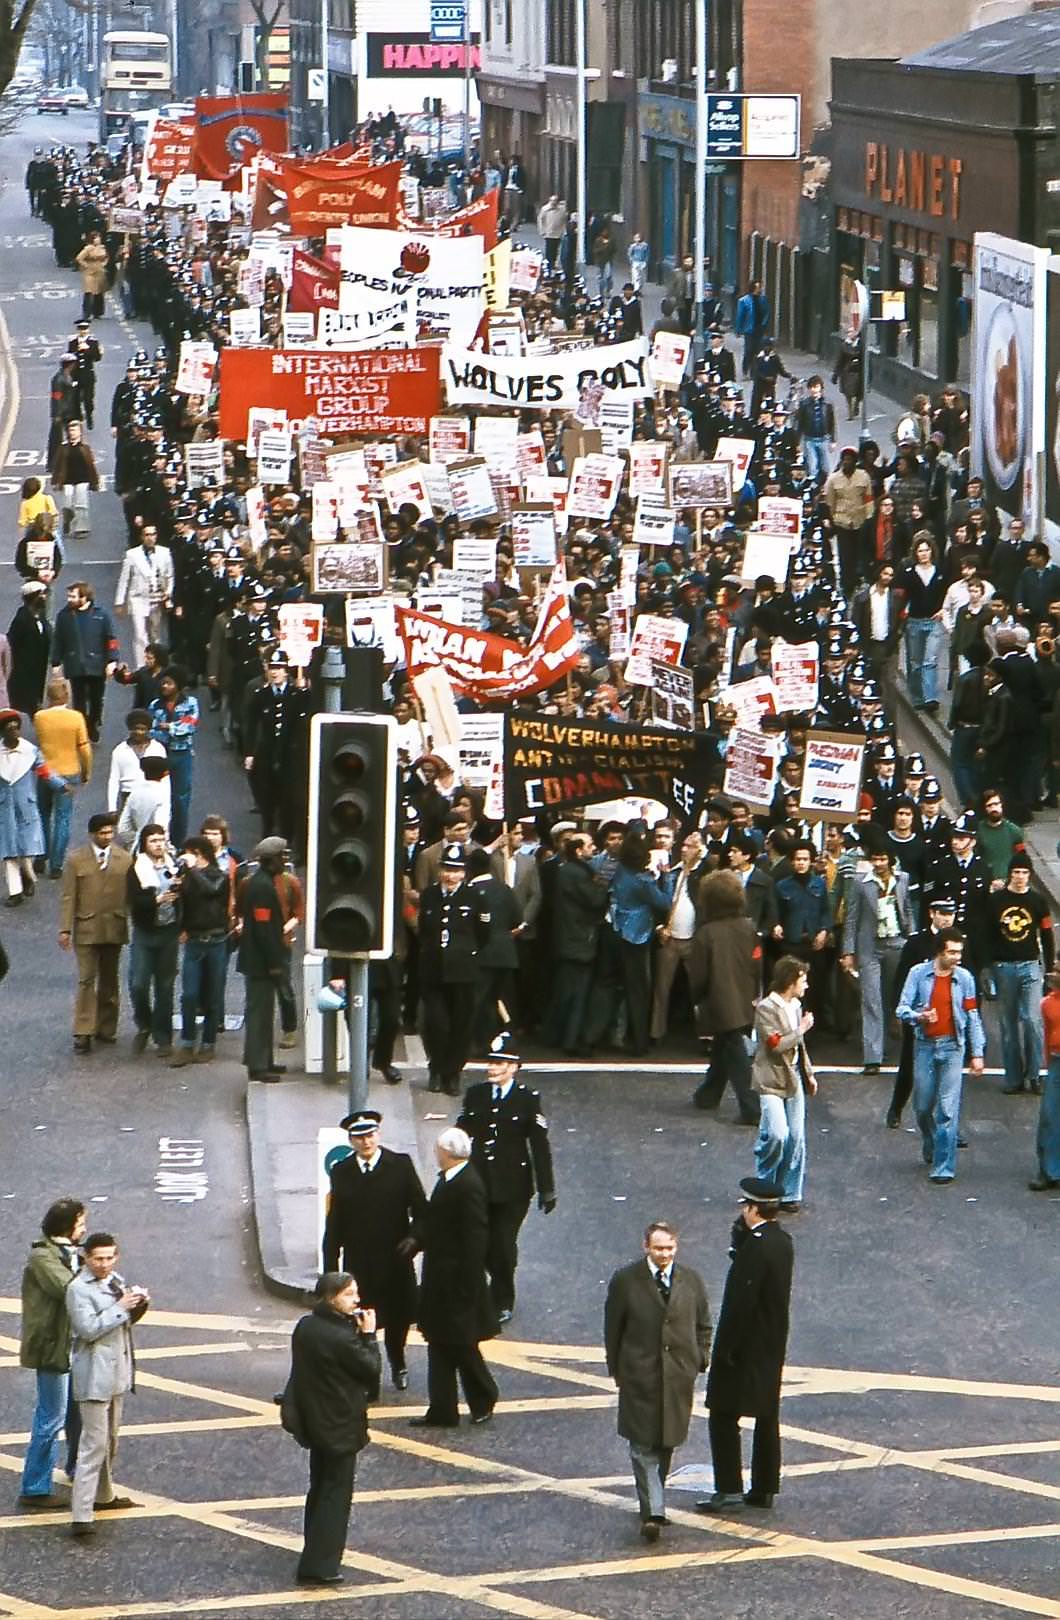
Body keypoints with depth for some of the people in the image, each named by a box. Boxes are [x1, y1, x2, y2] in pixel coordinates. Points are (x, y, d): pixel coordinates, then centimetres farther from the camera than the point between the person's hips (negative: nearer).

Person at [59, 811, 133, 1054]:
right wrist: (65, 929, -8)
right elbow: (68, 897, -3)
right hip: (86, 929, -2)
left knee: (109, 980, 11)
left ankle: (106, 1028, 21)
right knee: (86, 980, -5)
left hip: (115, 928, 2)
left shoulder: (124, 859, 3)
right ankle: (83, 1032, -4)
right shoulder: (76, 860, -2)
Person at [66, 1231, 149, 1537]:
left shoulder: (116, 1281, 10)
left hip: (116, 1371, 9)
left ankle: (104, 1495, 38)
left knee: (110, 1439, 22)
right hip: (94, 1376, -9)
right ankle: (81, 1516, -18)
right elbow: (88, 1329, -22)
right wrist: (120, 1307, -22)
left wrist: (138, 1304, 0)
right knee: (94, 1443, -14)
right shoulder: (78, 1289, -14)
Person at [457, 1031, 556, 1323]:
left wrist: (547, 1189, -5)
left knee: (503, 1245, -1)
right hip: (477, 1183, 3)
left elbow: (540, 1146, -4)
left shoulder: (528, 1099, -6)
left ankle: (502, 1302, 18)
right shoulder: (475, 1094, 4)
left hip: (512, 1187, -3)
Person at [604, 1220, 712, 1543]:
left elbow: (703, 1325, 13)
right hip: (639, 1376, -3)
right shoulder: (626, 1282, -5)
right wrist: (617, 1370, 1)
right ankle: (652, 1512, -10)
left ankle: (653, 1502, 29)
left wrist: (698, 1362, 6)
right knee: (644, 1446, -7)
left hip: (678, 1376, 3)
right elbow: (613, 1329, 1)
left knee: (667, 1443, 12)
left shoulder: (691, 1280, 3)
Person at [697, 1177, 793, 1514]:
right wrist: (741, 1235, -3)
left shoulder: (755, 1246, -23)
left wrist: (725, 1350, -17)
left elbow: (740, 1302, -23)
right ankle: (764, 1489, 19)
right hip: (773, 1348, 9)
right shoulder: (782, 1241, 5)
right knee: (767, 1418, 14)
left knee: (724, 1417, -1)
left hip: (746, 1347, -9)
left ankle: (730, 1491, -3)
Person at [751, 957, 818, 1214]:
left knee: (795, 1139, 5)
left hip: (793, 1080, 8)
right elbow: (776, 1045, -22)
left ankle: (789, 1194, 13)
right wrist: (802, 1029, -12)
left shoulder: (795, 1006, 12)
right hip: (771, 1082, -8)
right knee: (777, 1134, -18)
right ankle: (765, 1188, 3)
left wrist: (808, 1074, 23)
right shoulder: (766, 1009, -14)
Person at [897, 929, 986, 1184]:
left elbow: (972, 1017, 6)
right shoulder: (918, 974, -2)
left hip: (952, 1047, -1)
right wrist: (919, 1017, -24)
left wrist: (977, 1053, 5)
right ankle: (930, 1149, 38)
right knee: (923, 1106, 10)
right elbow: (902, 1008, -1)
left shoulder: (964, 978, 0)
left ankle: (943, 1167, -6)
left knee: (948, 1109, -8)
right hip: (925, 1046, 1)